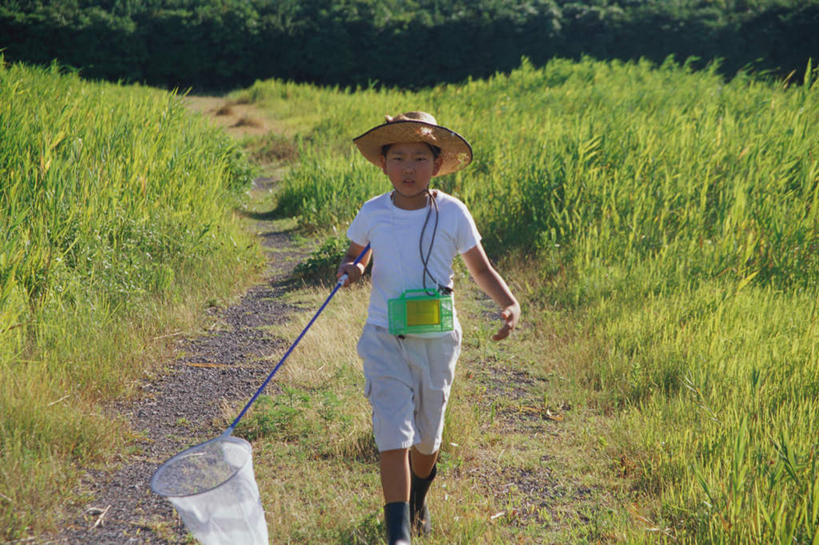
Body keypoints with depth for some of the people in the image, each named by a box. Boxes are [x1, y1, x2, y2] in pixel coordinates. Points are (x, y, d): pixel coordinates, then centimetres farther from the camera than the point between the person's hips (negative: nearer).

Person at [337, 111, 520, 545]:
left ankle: (418, 500, 46)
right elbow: (355, 256, 14)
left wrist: (510, 304, -13)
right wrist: (350, 269, -10)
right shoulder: (373, 213, -2)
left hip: (437, 340, 1)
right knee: (393, 432, -13)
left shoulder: (452, 213, -5)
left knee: (427, 435, 16)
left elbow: (481, 270, 3)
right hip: (385, 339, -1)